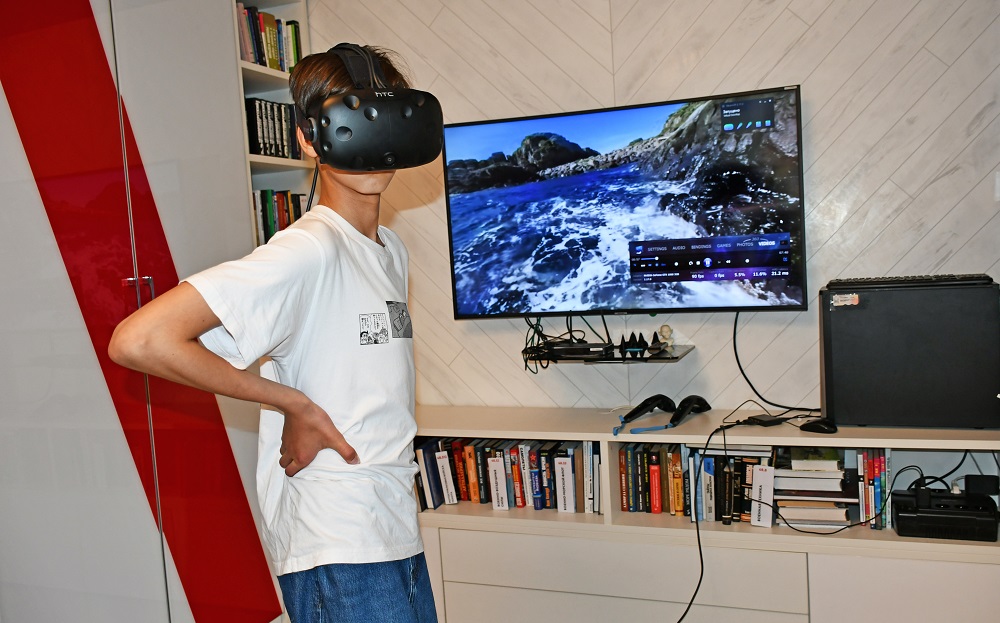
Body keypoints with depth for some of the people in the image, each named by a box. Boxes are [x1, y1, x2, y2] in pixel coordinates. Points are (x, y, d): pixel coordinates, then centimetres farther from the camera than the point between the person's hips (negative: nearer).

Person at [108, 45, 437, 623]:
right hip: (341, 556, -8)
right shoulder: (307, 251, -19)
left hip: (400, 535, 8)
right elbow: (139, 340, -27)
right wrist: (293, 404, -19)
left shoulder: (393, 249, 9)